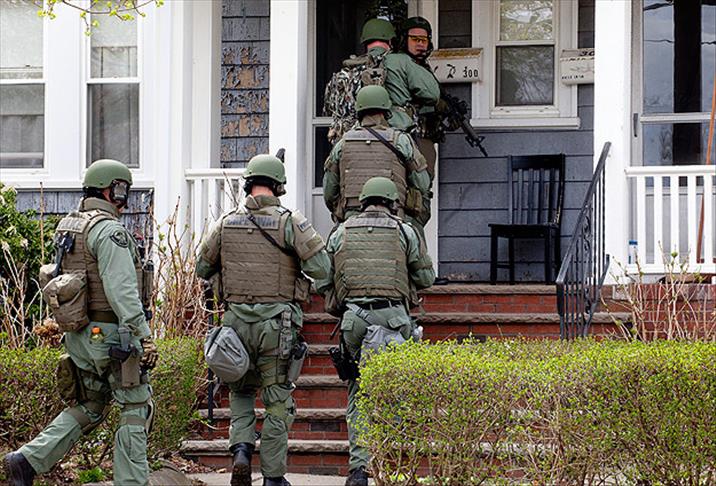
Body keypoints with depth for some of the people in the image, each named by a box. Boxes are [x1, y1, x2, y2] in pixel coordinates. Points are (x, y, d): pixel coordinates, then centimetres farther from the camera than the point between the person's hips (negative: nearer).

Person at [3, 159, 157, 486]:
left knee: (89, 406, 18)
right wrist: (145, 337, -26)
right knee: (136, 409, 2)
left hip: (79, 333, 9)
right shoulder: (109, 231, -16)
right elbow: (121, 290, -24)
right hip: (110, 333, -9)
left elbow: (64, 279, 19)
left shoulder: (69, 227, 13)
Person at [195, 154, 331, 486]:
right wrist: (297, 263, 7)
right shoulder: (290, 222, -7)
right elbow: (321, 267, -13)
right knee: (277, 401, 7)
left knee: (241, 390, 21)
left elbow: (202, 269, 13)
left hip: (237, 321, 3)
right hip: (278, 323, -2)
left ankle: (241, 449, -1)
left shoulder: (226, 223, 3)